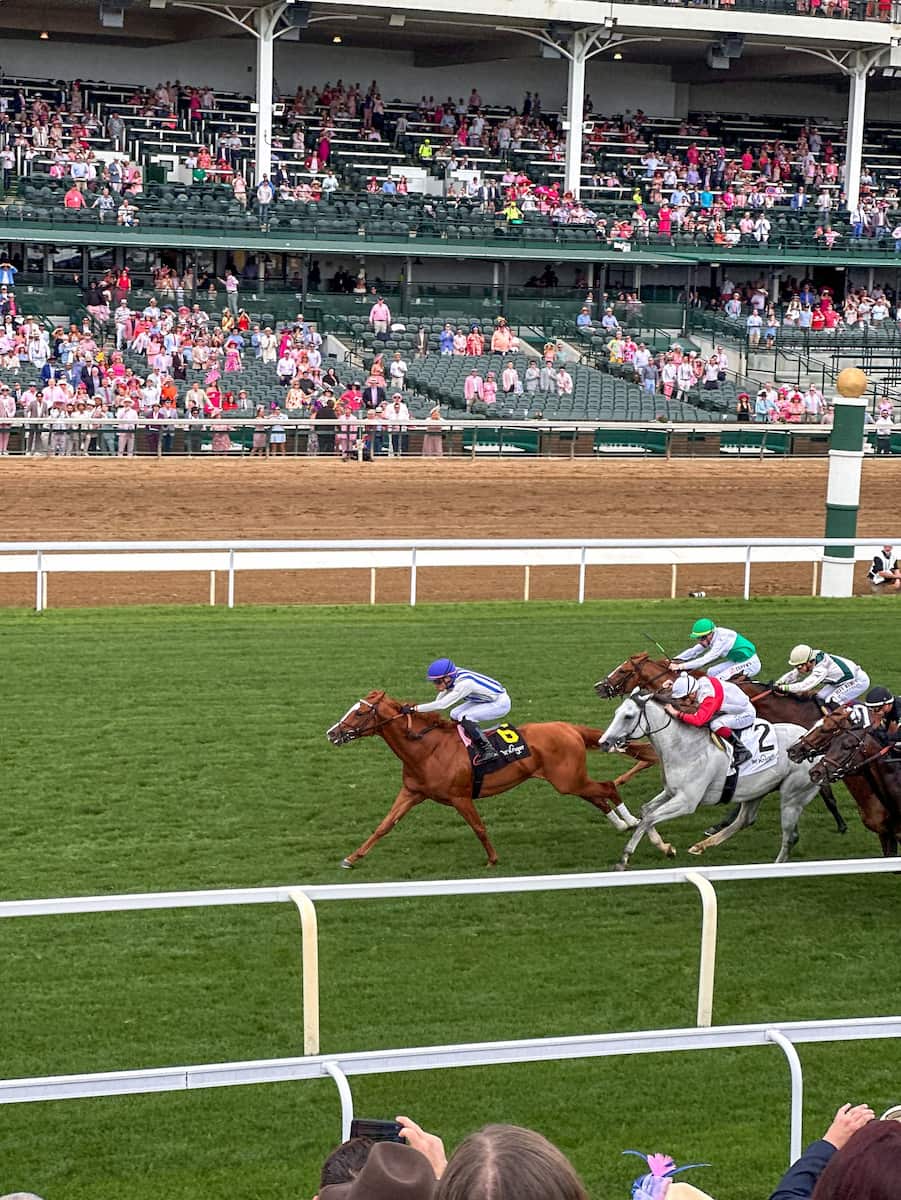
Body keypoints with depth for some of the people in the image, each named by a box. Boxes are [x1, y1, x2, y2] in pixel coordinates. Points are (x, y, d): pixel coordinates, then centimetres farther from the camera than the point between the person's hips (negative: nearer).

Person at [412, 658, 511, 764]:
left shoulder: (464, 684, -33)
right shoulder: (450, 679, -10)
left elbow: (442, 704, -36)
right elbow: (439, 701, 4)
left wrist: (414, 709, -37)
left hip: (501, 704, -9)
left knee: (464, 717, -22)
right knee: (455, 715, 2)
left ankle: (489, 751, -22)